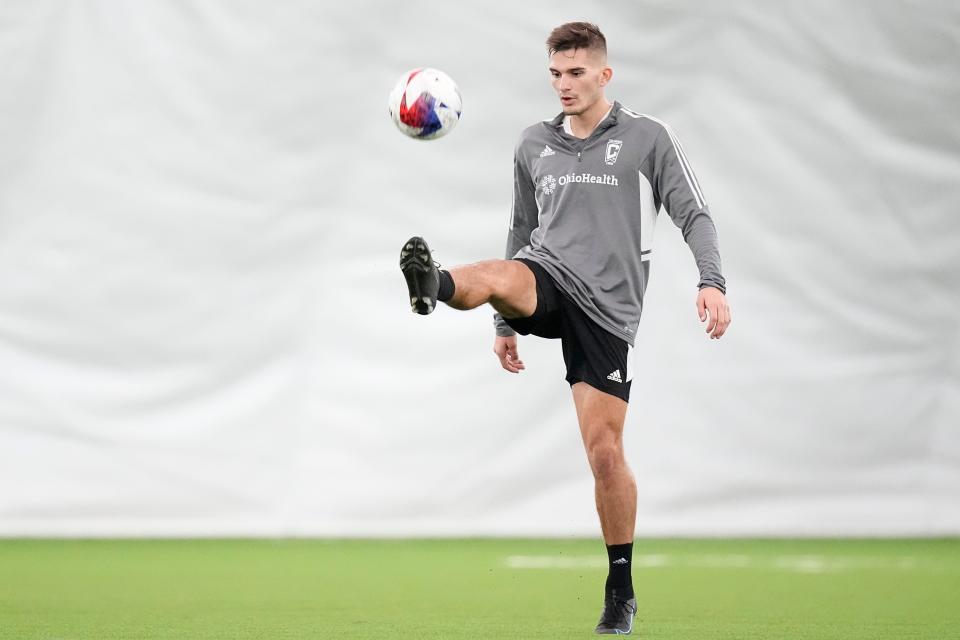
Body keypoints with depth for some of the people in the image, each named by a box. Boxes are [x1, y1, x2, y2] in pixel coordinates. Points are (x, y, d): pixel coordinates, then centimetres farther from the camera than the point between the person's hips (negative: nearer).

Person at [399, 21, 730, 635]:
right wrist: (506, 323, 21)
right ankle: (434, 285, -67)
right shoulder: (533, 146, 13)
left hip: (607, 309, -3)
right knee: (499, 275, -33)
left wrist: (712, 282, -19)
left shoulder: (648, 138, 1)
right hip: (548, 278, 3)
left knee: (605, 449, -4)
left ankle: (621, 590, 8)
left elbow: (695, 215, -2)